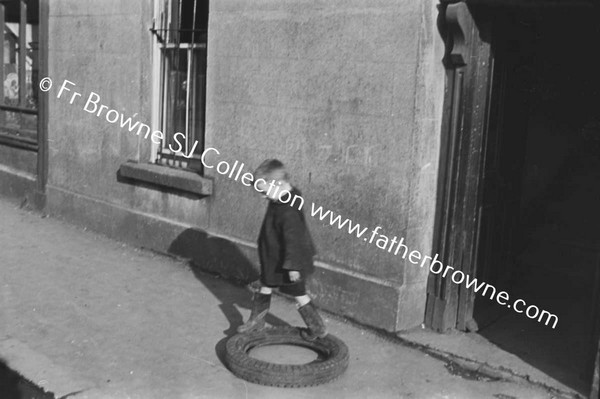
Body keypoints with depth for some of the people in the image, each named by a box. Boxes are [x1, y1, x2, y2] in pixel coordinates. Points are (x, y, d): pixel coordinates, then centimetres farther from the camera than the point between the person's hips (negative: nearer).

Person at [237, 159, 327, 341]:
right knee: (265, 288, 20)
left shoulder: (288, 211, -34)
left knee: (299, 295, 7)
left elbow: (293, 240, -29)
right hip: (274, 259, 9)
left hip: (287, 262, -9)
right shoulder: (287, 196, -3)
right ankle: (256, 321, 38)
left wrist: (293, 266, -23)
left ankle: (317, 328, 24)